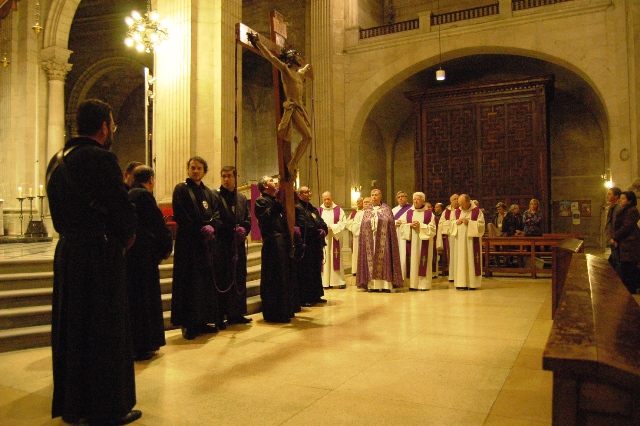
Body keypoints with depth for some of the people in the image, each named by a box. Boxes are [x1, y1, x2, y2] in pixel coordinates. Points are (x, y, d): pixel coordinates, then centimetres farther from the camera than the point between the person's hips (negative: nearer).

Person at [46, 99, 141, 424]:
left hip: (66, 251, 9)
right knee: (105, 332, 3)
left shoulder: (57, 160, 11)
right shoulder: (100, 158, -16)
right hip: (100, 254, -9)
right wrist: (126, 238, 1)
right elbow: (122, 208, -17)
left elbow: (59, 210, 14)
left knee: (71, 327, 17)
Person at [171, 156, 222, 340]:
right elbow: (180, 215, -9)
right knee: (190, 281, -6)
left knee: (206, 280, 5)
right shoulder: (181, 189, 1)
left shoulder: (208, 192, 18)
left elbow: (216, 213, 8)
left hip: (206, 242, 6)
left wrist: (212, 227, -12)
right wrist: (200, 230, -12)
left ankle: (203, 321, 12)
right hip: (188, 242, -6)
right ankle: (188, 324, -1)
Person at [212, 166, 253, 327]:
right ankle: (220, 316, 1)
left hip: (238, 245, 6)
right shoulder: (215, 196, -2)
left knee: (239, 280, 9)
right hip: (221, 245, -5)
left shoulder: (242, 198, 14)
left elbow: (248, 220, 9)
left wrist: (244, 229, -12)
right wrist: (233, 230, -17)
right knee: (222, 281, -5)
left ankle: (236, 313, 19)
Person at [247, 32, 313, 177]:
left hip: (300, 108, 9)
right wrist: (258, 43, -16)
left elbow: (307, 67, 45)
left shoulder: (300, 73, 20)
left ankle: (293, 164, 10)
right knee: (307, 136, -17)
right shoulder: (285, 69, -1)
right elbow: (271, 57, -10)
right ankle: (292, 165, -10)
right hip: (292, 108, -9)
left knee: (308, 137, 4)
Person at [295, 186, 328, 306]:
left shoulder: (313, 209, 19)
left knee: (316, 271, 13)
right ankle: (304, 298, 1)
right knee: (305, 272, -4)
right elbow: (304, 226, -19)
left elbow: (322, 223, 12)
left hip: (316, 245, 8)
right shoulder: (297, 208, -7)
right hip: (305, 245, -8)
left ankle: (316, 296, 22)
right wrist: (318, 231, -15)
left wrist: (324, 230, -9)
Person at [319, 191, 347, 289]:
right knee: (324, 260, 0)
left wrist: (332, 227, -12)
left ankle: (340, 281, 4)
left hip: (334, 238, -1)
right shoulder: (318, 210, 8)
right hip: (322, 239, 1)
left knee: (335, 259, -1)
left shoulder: (338, 210, 5)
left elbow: (343, 223, -1)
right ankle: (325, 282, 3)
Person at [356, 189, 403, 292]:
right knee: (371, 260, 0)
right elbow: (363, 227, 12)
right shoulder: (367, 211, 15)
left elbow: (391, 224, -1)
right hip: (370, 241, 3)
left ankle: (385, 284, -3)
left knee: (384, 259, -5)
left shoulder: (386, 209, 7)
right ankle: (373, 284, 2)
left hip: (383, 240, -3)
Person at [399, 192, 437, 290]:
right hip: (411, 241, 2)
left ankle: (424, 284, 2)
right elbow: (402, 226, 7)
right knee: (412, 261, 1)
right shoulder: (408, 212, 10)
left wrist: (420, 226, -14)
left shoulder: (429, 213, 3)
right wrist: (410, 225, -11)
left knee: (423, 262, -3)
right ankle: (413, 283, 6)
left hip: (424, 241, -2)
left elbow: (432, 228, -3)